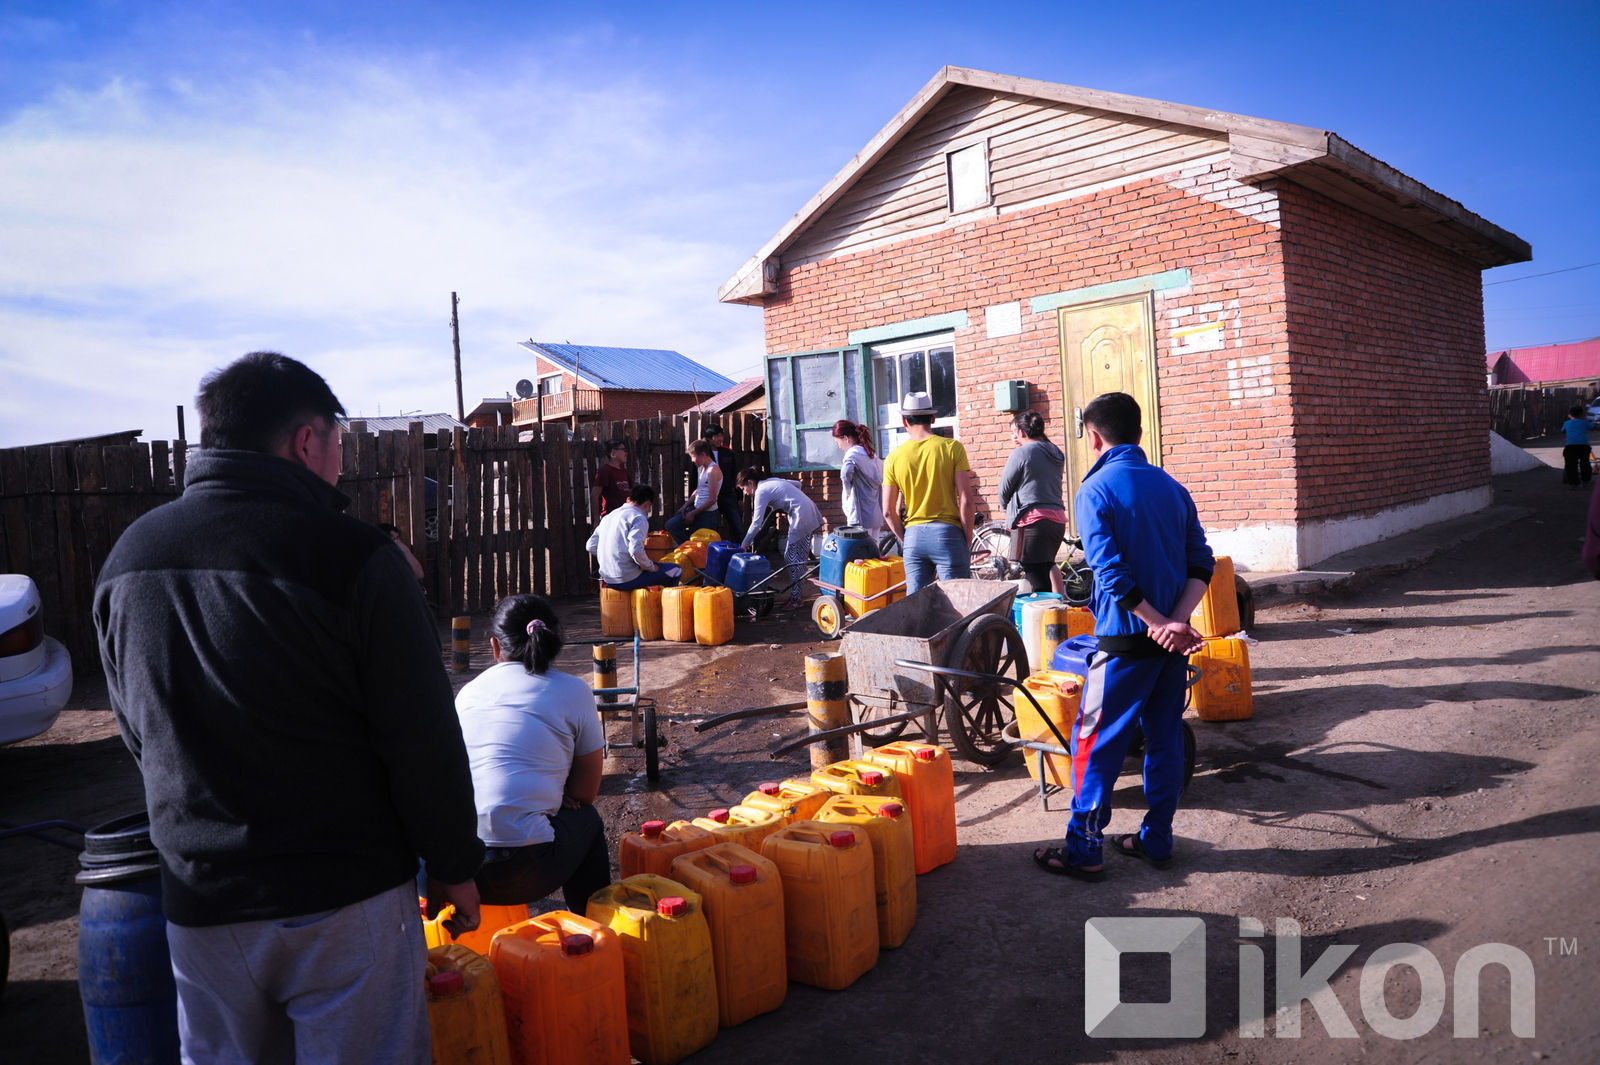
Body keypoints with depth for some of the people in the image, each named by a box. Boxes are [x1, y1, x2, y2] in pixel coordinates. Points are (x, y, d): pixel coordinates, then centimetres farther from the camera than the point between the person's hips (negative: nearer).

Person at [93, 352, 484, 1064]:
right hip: (343, 897, -5)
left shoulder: (127, 558, 3)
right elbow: (424, 741, -14)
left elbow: (138, 734, 14)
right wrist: (455, 865, -1)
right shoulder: (352, 556, -17)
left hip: (197, 897, 6)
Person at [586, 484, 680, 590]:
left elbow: (590, 546, 13)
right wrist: (650, 567, -9)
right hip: (627, 580, -9)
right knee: (676, 570, 2)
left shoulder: (608, 517, 13)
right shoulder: (639, 518, -11)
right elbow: (636, 550, -25)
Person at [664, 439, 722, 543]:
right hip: (696, 509, 9)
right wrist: (685, 506, 6)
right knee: (671, 525, 1)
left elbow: (712, 500, -19)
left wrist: (693, 513, -13)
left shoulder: (713, 470, -18)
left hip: (708, 513, -9)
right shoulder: (700, 468, 11)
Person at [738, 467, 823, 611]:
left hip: (802, 517, -10)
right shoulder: (772, 481, 18)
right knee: (800, 557, 11)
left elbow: (756, 524, -10)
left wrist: (745, 544, -2)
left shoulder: (761, 492, -8)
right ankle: (795, 595, 16)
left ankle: (795, 599, -2)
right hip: (811, 513, 10)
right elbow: (797, 484, 27)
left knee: (792, 558, -4)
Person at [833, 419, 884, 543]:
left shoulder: (853, 453, -12)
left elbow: (846, 472, -33)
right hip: (876, 516, 9)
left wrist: (848, 490, -16)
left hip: (860, 518, -9)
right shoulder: (872, 454, 15)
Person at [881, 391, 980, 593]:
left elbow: (889, 512, 2)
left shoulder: (894, 457, 2)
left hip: (913, 535, 3)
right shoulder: (952, 447, -4)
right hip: (947, 532, -2)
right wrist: (967, 540, 2)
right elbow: (966, 500, -8)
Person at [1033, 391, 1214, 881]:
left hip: (1126, 640, -6)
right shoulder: (1171, 486, 8)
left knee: (1096, 743, 3)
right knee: (1165, 738, 14)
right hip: (1176, 637, 6)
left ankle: (1083, 850, 9)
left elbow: (1112, 575, -20)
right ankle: (1156, 840, 24)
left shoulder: (1094, 492, -11)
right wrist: (1177, 621, -8)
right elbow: (1202, 563, 2)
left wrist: (1159, 624, -14)